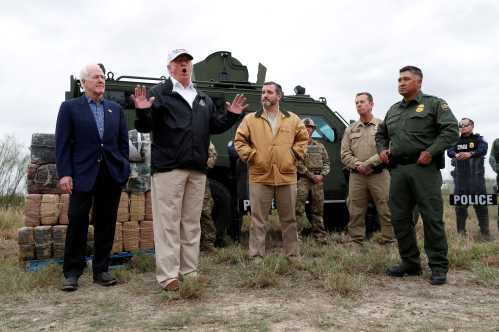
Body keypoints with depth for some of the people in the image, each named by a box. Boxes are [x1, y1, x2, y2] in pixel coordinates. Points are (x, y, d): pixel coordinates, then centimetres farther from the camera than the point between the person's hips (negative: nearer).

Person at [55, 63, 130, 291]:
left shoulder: (116, 109, 14)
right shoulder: (70, 107, 5)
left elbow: (123, 141, 13)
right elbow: (62, 143, -1)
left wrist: (123, 168, 4)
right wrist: (64, 174, -9)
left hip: (112, 175, 3)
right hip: (82, 175, -3)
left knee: (106, 223, 7)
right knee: (77, 222, 0)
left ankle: (101, 270, 17)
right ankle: (72, 273, 13)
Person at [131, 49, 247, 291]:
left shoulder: (203, 98, 21)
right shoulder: (159, 93, 2)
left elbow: (215, 126, 21)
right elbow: (144, 127, -5)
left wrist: (231, 115, 8)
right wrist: (143, 111, -25)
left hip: (197, 170, 6)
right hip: (168, 168, -6)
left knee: (192, 223, 10)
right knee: (168, 223, -5)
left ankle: (190, 271, 20)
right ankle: (168, 276, 1)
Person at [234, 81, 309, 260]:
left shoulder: (292, 119, 10)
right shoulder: (250, 119, 5)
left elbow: (303, 138, 16)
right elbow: (240, 140, 6)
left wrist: (295, 154, 4)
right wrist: (250, 155, -4)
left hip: (287, 176, 2)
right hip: (260, 176, -1)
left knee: (289, 218, 10)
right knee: (258, 219, 2)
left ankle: (292, 254, 23)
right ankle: (257, 255, 11)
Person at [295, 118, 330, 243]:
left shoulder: (320, 146, 19)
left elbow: (326, 162, 14)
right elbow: (298, 164, -7)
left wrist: (322, 175, -4)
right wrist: (312, 176, -10)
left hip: (318, 181, 5)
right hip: (302, 180, -4)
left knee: (318, 209, 9)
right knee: (298, 208, -9)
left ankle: (320, 236, 16)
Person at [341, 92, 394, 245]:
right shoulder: (350, 129, 14)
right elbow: (345, 154, 8)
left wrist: (368, 163, -15)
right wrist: (357, 165, -9)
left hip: (379, 174, -3)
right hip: (356, 176, 3)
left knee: (385, 210, 0)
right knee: (355, 211, 6)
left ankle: (388, 240, 9)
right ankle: (356, 241, 15)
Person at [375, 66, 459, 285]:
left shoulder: (434, 104, 4)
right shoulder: (393, 110, 21)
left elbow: (451, 131, -6)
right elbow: (381, 133, 32)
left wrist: (430, 152, -15)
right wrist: (382, 149, 13)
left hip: (424, 168, -6)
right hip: (397, 170, 6)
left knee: (432, 218, -4)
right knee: (399, 218, 6)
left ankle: (438, 267, 7)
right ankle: (410, 263, 18)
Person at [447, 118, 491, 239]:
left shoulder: (478, 139, 8)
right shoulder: (456, 141, 14)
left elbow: (483, 149, -13)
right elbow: (449, 151, -5)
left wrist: (470, 154, -33)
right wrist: (456, 155, -29)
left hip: (476, 177, -2)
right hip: (460, 177, 2)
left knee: (481, 204, -2)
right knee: (460, 205, 5)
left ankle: (485, 231, 5)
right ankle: (461, 231, 13)